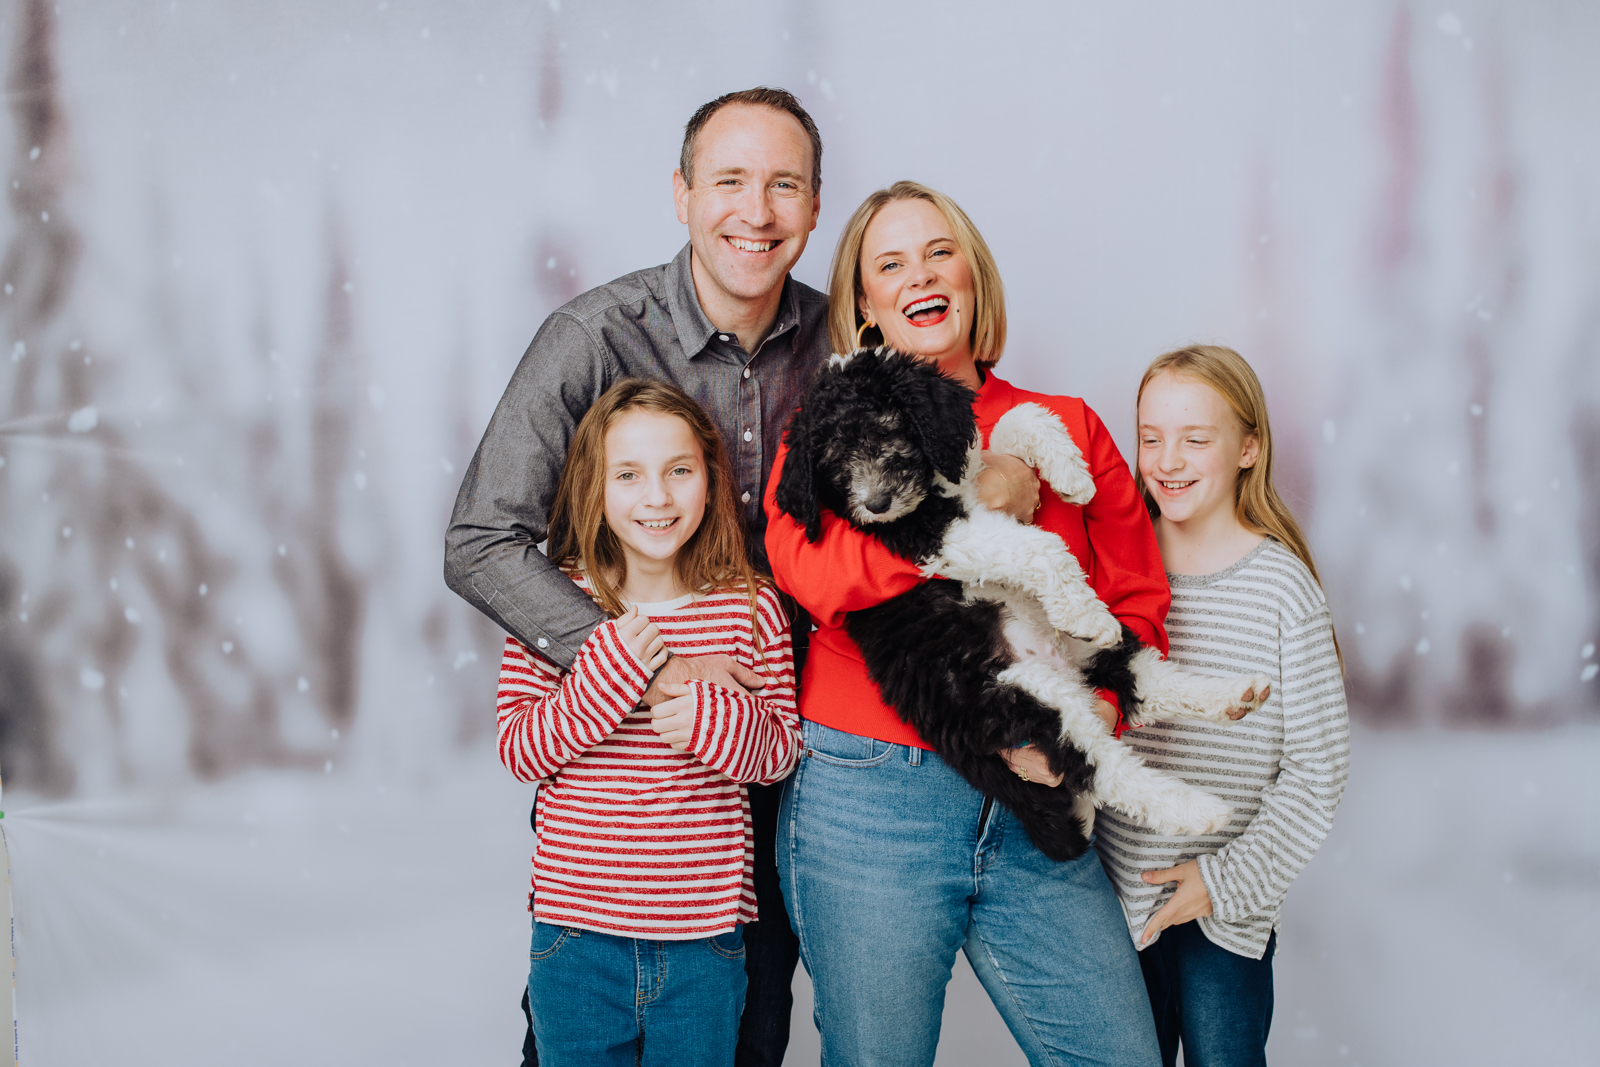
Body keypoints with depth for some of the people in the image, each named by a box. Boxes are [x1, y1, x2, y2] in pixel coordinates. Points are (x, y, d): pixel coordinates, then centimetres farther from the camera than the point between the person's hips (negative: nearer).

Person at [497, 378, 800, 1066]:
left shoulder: (750, 608, -3)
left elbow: (781, 750, 3)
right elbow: (518, 750, -5)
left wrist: (718, 721, -18)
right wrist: (606, 673, -19)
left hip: (705, 941, 0)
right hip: (577, 931, 0)